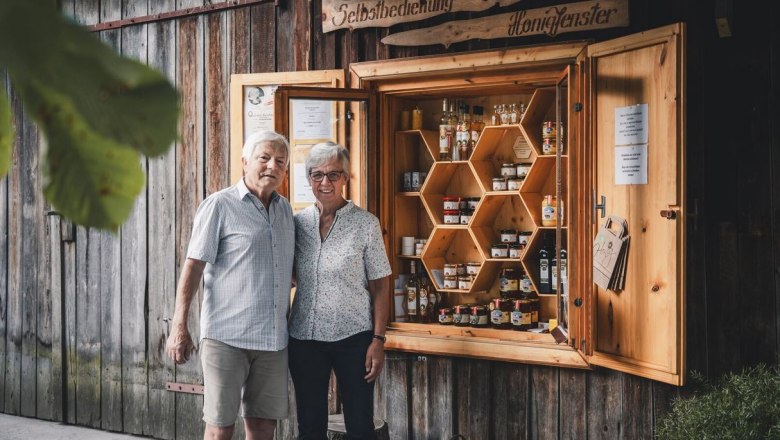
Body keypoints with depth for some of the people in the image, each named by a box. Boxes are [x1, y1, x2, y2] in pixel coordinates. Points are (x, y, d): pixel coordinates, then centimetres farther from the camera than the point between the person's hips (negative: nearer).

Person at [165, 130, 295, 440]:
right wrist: (179, 327, -14)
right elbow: (193, 266, -9)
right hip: (227, 336, -6)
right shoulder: (219, 205, -4)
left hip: (273, 338, 6)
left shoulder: (284, 209, 14)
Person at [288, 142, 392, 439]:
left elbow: (380, 286, -3)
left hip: (352, 337, -3)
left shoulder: (365, 224, -5)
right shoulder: (298, 223, 4)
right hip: (304, 337, 3)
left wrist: (378, 340, -9)